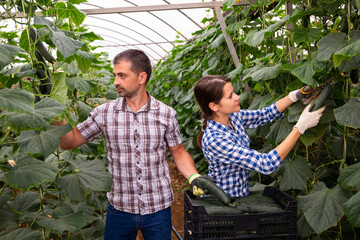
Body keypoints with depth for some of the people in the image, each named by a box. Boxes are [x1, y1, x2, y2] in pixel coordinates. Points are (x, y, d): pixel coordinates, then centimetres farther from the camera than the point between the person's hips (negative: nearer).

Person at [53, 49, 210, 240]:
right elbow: (69, 142, 4)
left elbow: (178, 152, 6)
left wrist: (194, 177, -11)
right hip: (119, 208, 1)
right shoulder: (104, 113, -3)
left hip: (158, 208, 0)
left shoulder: (166, 114, -5)